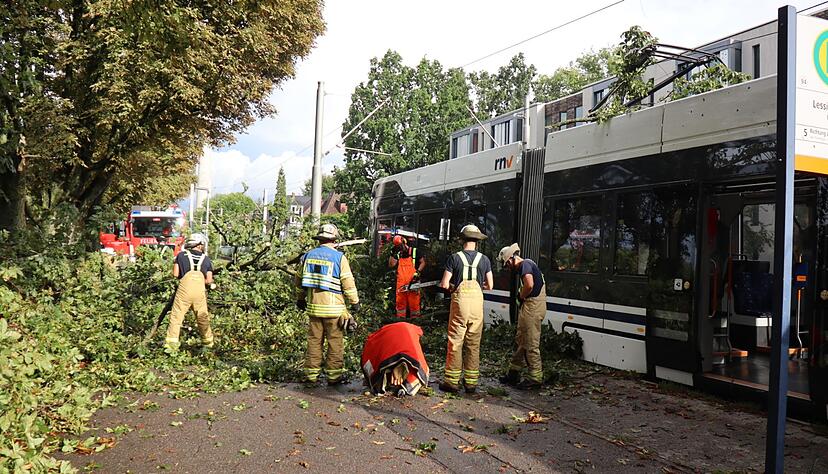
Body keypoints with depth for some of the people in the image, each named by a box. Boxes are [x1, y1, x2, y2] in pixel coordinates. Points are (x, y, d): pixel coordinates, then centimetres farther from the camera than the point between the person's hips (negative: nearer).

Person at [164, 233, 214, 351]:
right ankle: (208, 341, 26)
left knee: (176, 317, 4)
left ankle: (171, 343, -1)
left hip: (184, 289, -2)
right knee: (203, 317, 15)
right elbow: (209, 280, 7)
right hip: (200, 291, 2)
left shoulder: (181, 255, 8)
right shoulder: (206, 259, 11)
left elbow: (175, 274, 5)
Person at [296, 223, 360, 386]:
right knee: (335, 342, 5)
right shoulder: (339, 257, -8)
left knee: (314, 341, 12)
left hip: (313, 307, 4)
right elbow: (348, 283, -8)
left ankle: (311, 374, 16)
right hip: (334, 308, -4)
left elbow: (299, 280, 17)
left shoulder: (307, 256, 7)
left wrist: (301, 299, 31)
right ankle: (334, 375, 9)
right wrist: (355, 302, 3)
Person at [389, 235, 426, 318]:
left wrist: (418, 272, -10)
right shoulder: (397, 254, 11)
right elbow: (391, 265, 1)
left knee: (414, 302, -2)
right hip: (401, 283, 4)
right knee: (400, 302, 9)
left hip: (412, 283, -4)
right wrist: (393, 253, -8)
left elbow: (423, 262, 3)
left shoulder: (414, 251, 0)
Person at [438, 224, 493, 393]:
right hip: (477, 300, 3)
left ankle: (452, 381, 5)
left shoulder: (454, 258, -2)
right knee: (474, 343, 10)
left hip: (460, 299, -2)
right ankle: (471, 381, 15)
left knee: (455, 341, 3)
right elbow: (490, 286, 7)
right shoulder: (484, 259, 5)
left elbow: (444, 284, -5)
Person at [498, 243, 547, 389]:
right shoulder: (525, 265, 19)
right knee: (521, 340, 16)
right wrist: (522, 297, 7)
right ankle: (513, 374, 25)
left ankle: (535, 378, 2)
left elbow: (529, 285, -28)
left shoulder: (525, 265, -13)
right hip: (529, 307, 11)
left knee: (531, 344, -5)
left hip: (532, 307, -11)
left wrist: (521, 296, -11)